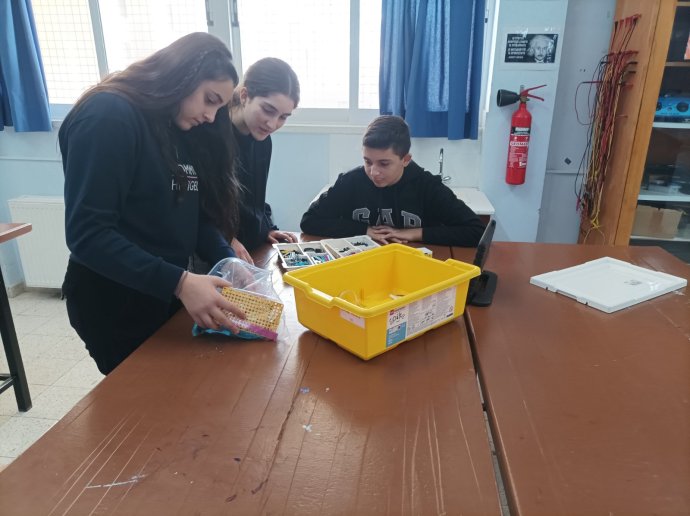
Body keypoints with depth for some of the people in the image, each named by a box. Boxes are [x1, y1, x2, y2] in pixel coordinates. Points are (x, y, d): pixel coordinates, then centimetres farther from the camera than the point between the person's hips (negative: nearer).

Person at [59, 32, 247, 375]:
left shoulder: (183, 132, 8)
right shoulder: (109, 117, -18)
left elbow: (199, 215, 4)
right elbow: (87, 233, -25)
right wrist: (179, 283, -32)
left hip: (167, 294, 8)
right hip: (115, 303, -7)